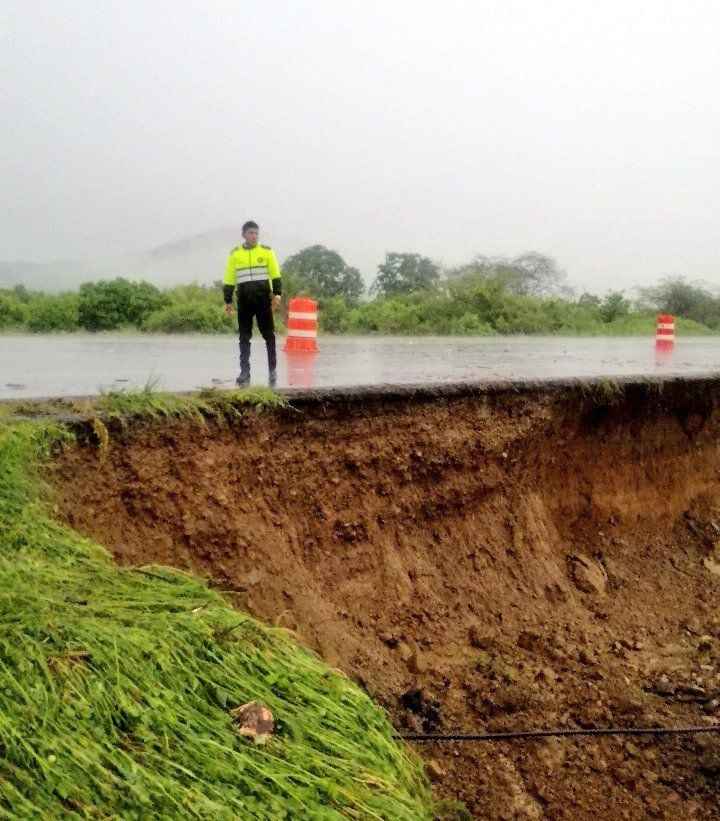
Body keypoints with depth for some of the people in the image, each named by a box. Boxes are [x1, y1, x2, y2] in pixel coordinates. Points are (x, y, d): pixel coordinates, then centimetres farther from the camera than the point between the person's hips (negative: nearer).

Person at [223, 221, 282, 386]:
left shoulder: (267, 252, 6)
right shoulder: (235, 254, 9)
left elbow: (276, 276, 4)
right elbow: (229, 280, 11)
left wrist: (277, 294, -7)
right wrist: (228, 301, 7)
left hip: (263, 298, -1)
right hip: (244, 300, 1)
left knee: (268, 334, -1)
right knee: (244, 337, 2)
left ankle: (273, 370, 5)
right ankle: (244, 372, 3)